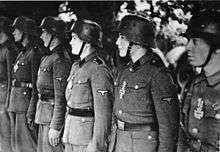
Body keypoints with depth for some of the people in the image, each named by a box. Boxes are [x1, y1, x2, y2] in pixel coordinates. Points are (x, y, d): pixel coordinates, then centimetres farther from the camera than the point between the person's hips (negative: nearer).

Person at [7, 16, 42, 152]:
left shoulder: (34, 54, -12)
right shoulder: (22, 53, 16)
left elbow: (36, 87, -14)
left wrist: (31, 112, -18)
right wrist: (11, 106, 17)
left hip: (26, 101, -9)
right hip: (16, 103, 9)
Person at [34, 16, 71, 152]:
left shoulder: (60, 60, -19)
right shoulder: (49, 57, 12)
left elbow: (61, 97, -22)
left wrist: (55, 127, -22)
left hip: (53, 116, -10)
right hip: (44, 115, 10)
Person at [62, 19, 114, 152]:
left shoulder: (98, 70, -16)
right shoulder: (76, 66, 12)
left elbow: (103, 113, -19)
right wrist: (66, 134, 18)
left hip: (87, 136, -8)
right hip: (71, 136, 8)